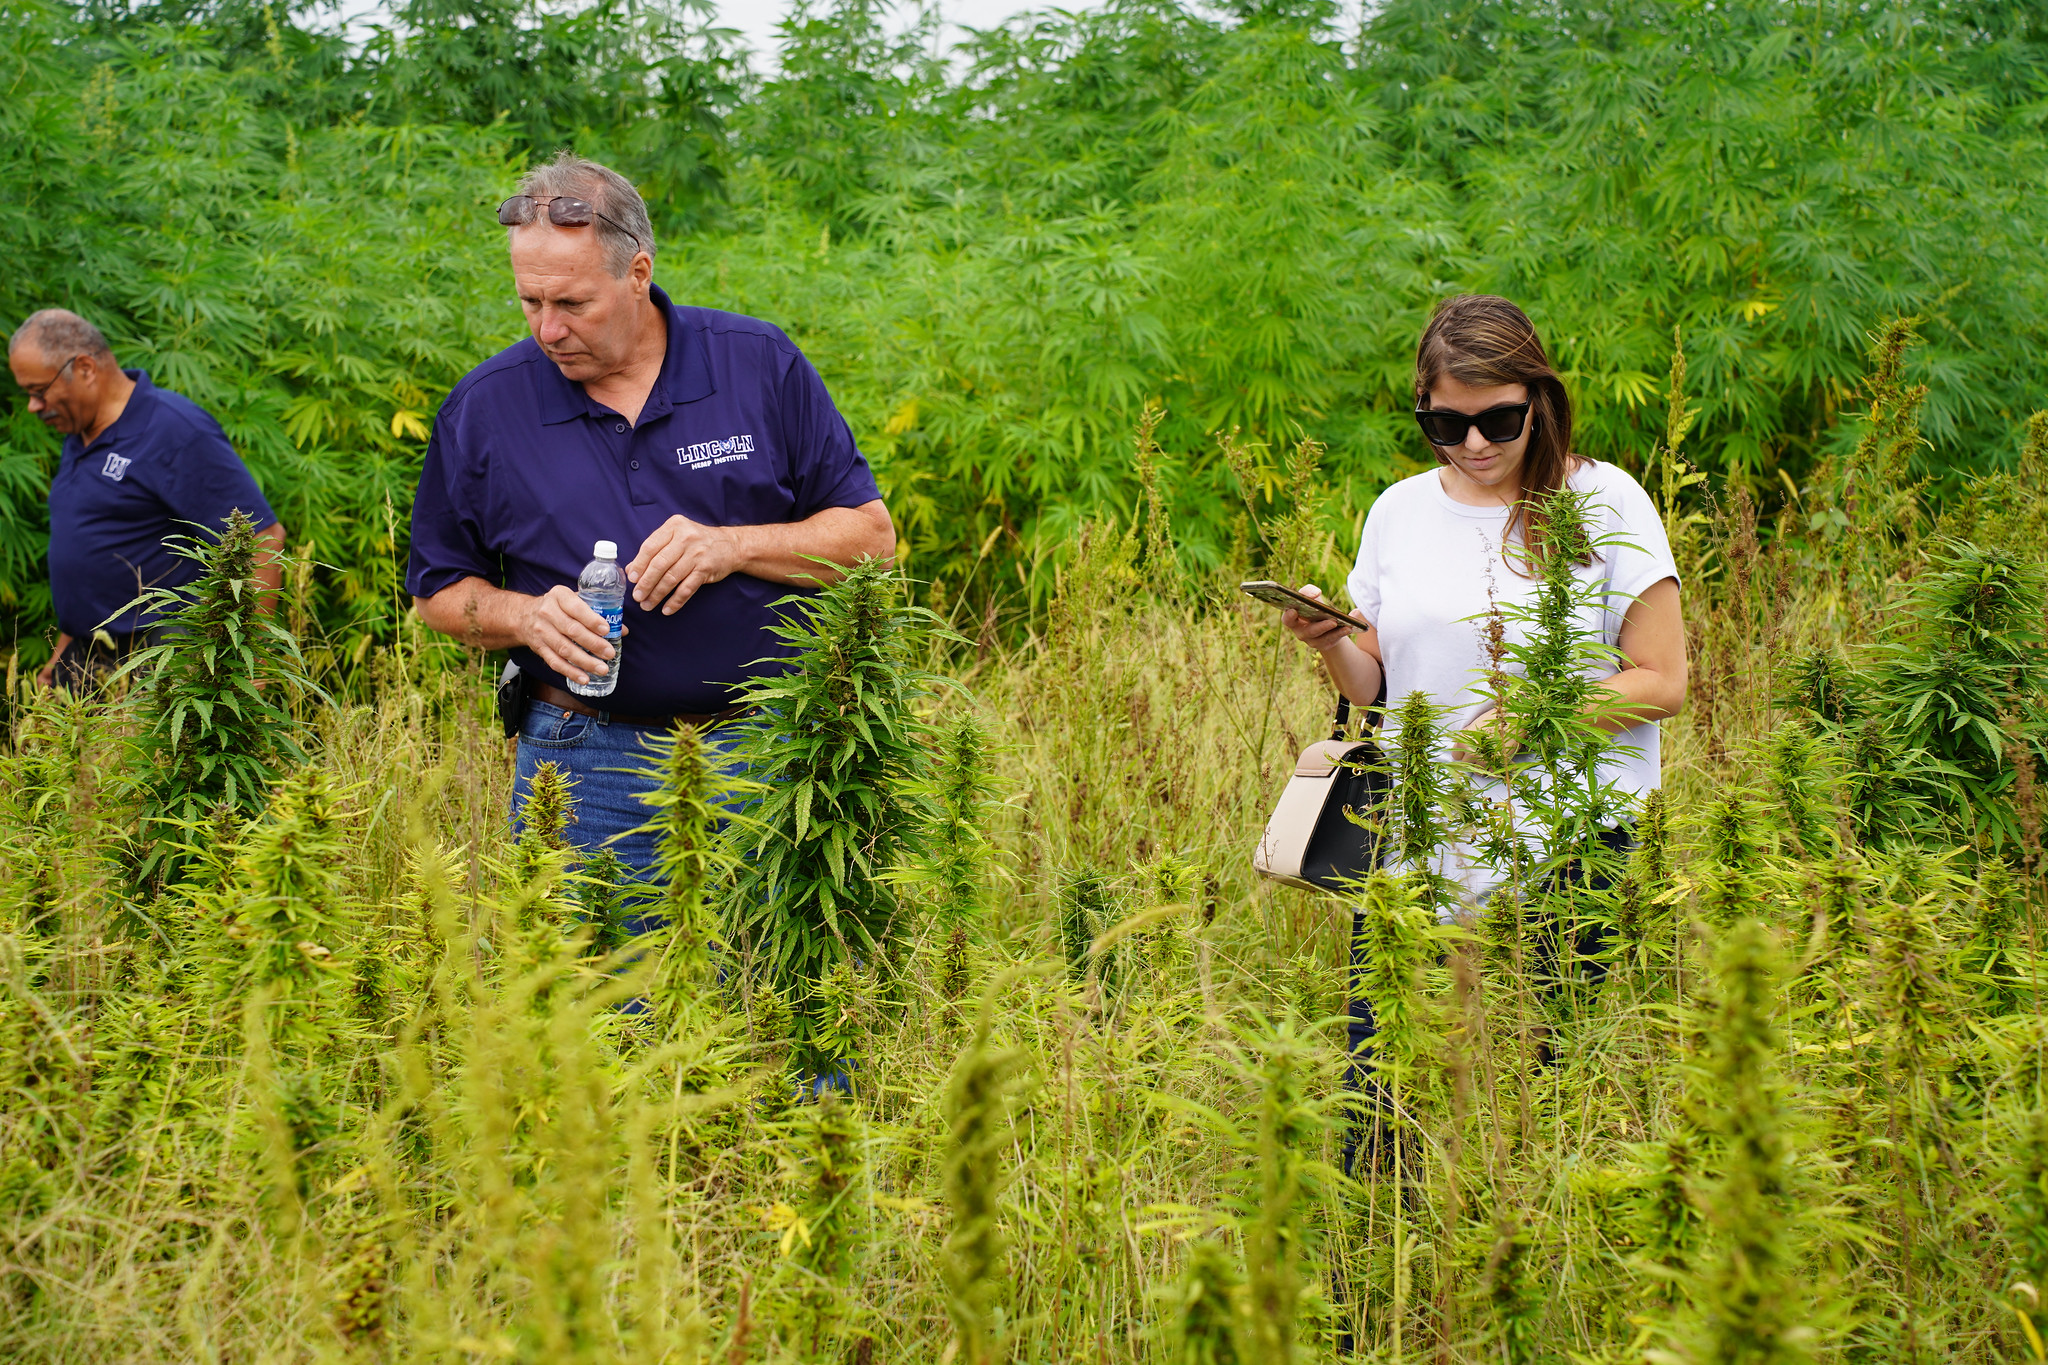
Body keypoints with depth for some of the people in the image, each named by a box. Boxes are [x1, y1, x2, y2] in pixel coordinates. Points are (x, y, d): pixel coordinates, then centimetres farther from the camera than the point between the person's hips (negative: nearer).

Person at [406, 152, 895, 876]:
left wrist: (734, 546, -15)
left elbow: (871, 534, 0)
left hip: (763, 754, 0)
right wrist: (526, 617, -12)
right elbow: (439, 589, 9)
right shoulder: (483, 407, 0)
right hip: (583, 758, 0)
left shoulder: (760, 364, -2)